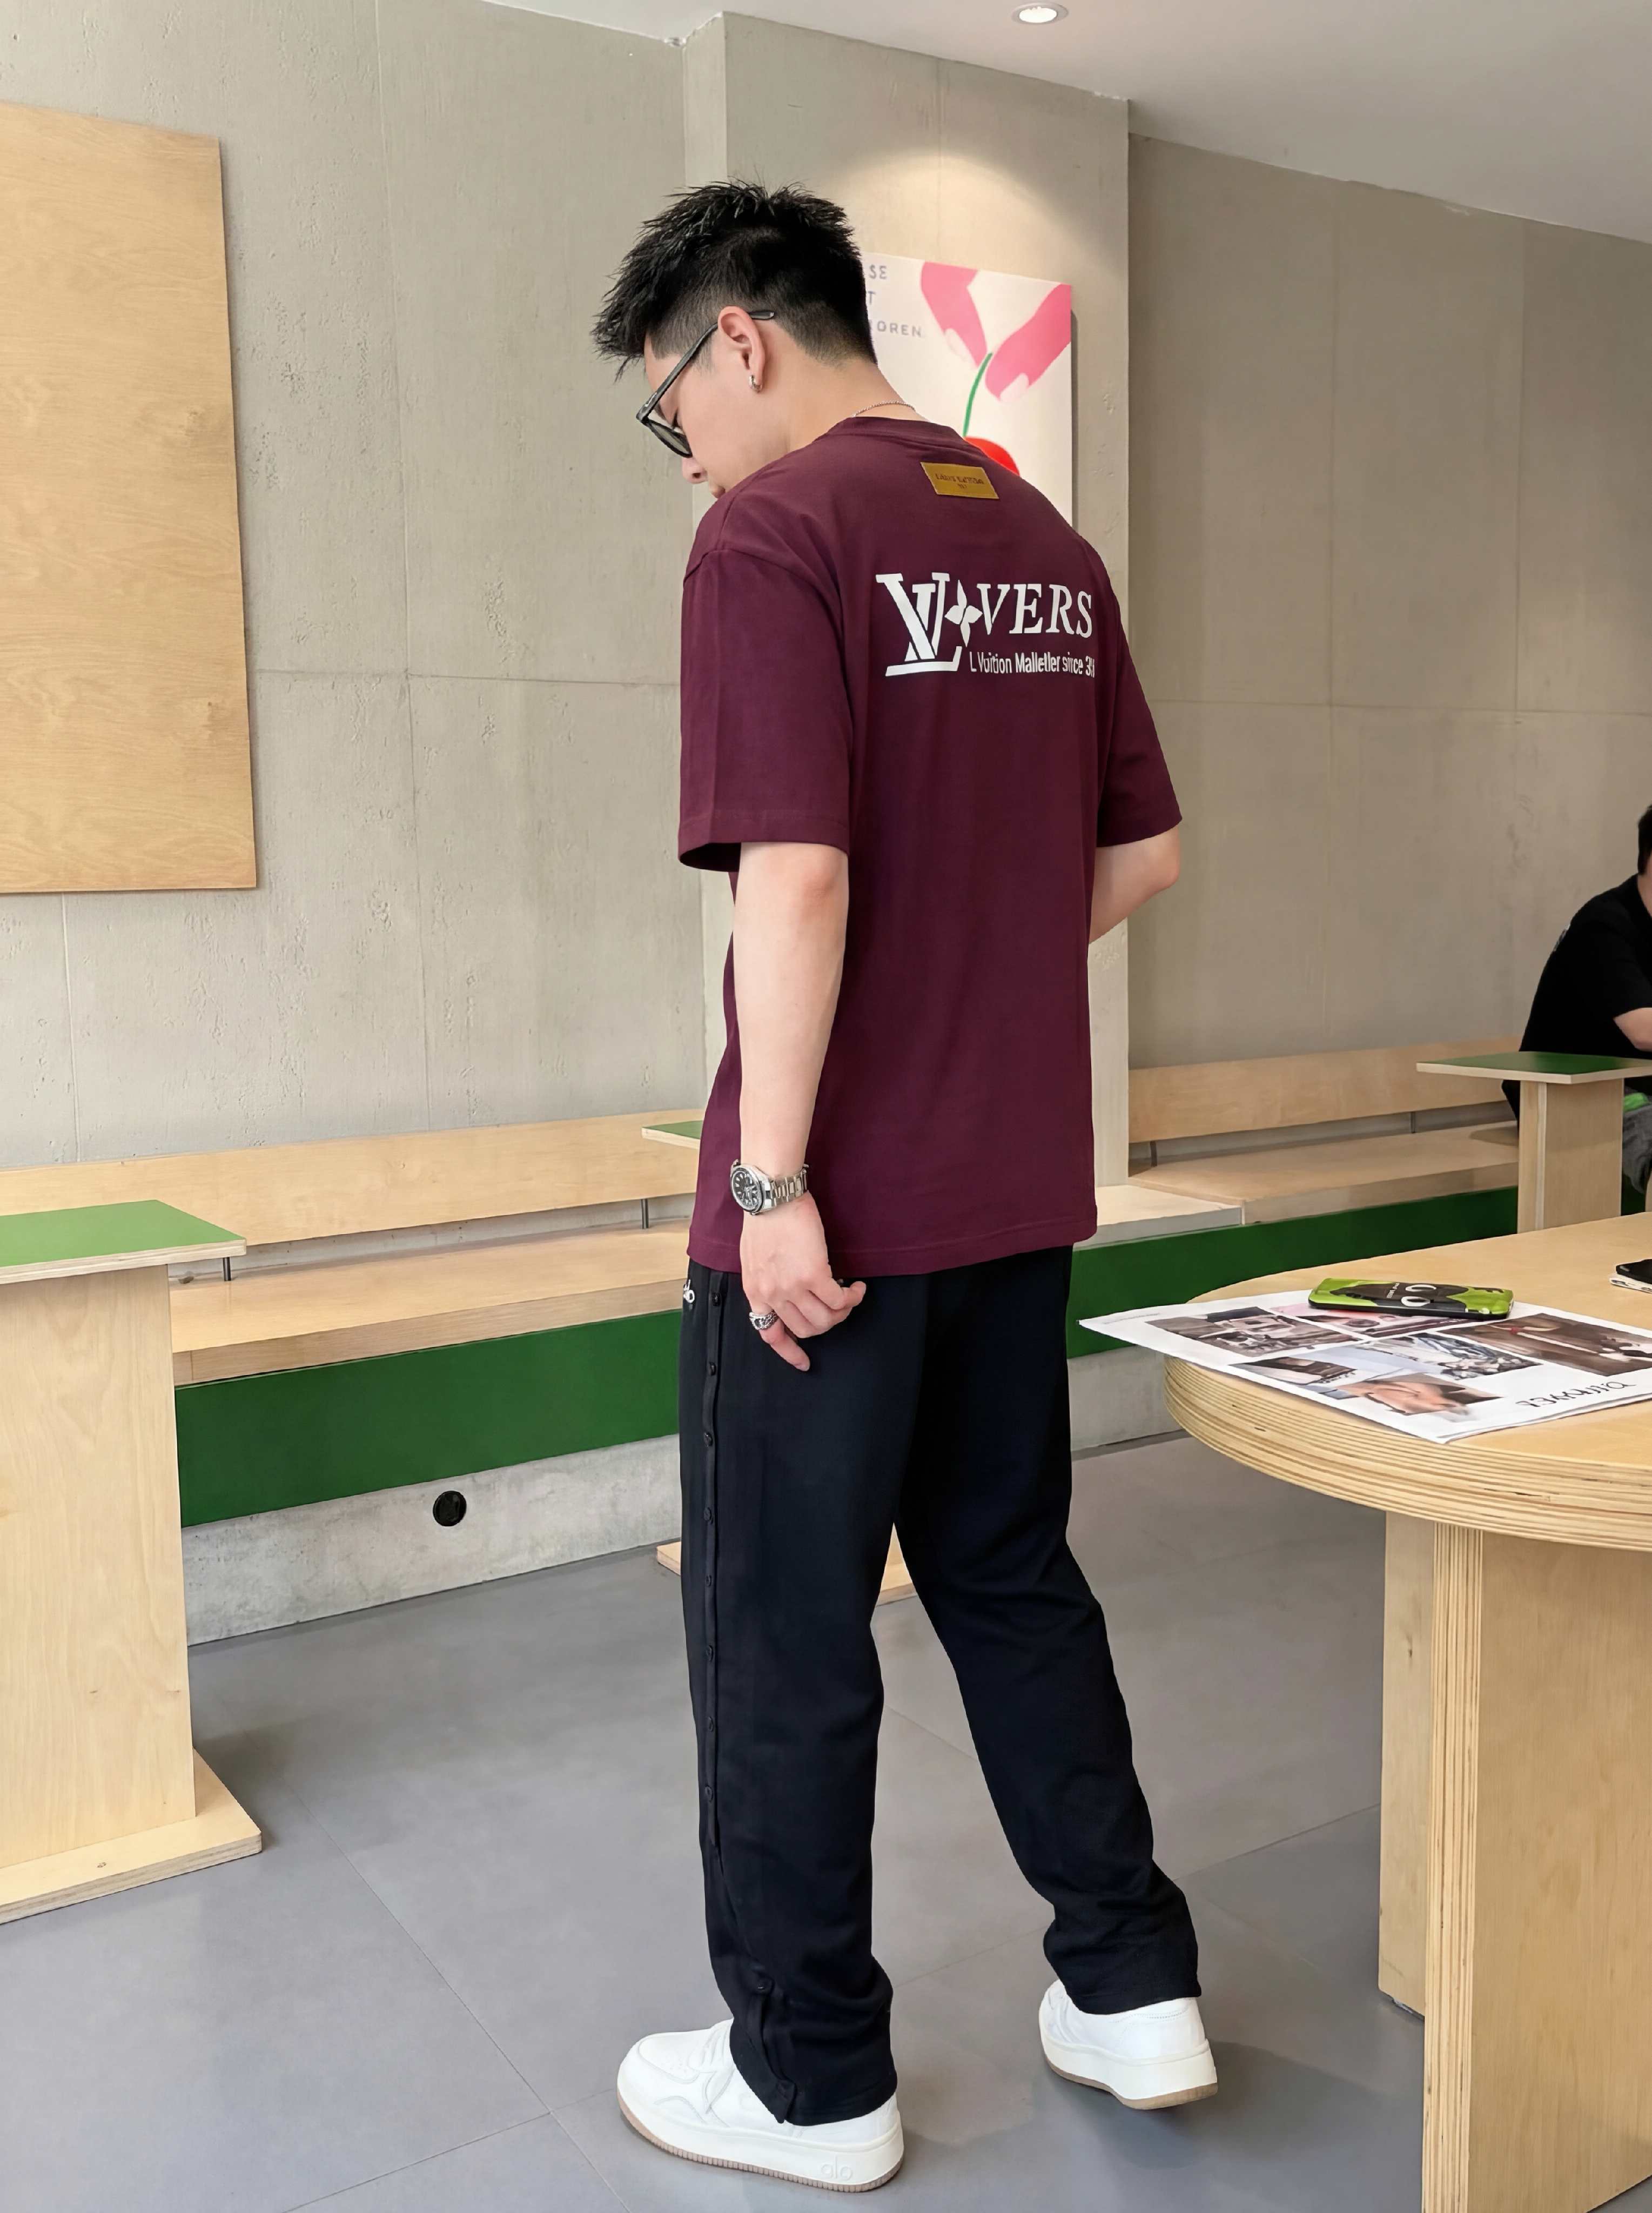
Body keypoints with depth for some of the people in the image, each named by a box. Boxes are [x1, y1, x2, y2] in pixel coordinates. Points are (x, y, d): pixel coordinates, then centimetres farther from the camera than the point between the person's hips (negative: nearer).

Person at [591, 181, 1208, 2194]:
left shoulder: (773, 534, -12)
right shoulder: (1045, 541, 11)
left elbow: (796, 882, -21)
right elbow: (1143, 850, 14)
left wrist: (771, 1184, -17)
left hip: (835, 1210, -7)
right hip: (1022, 1186, 8)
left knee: (781, 1632, 8)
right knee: (1011, 1578, 21)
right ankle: (1132, 1985, 32)